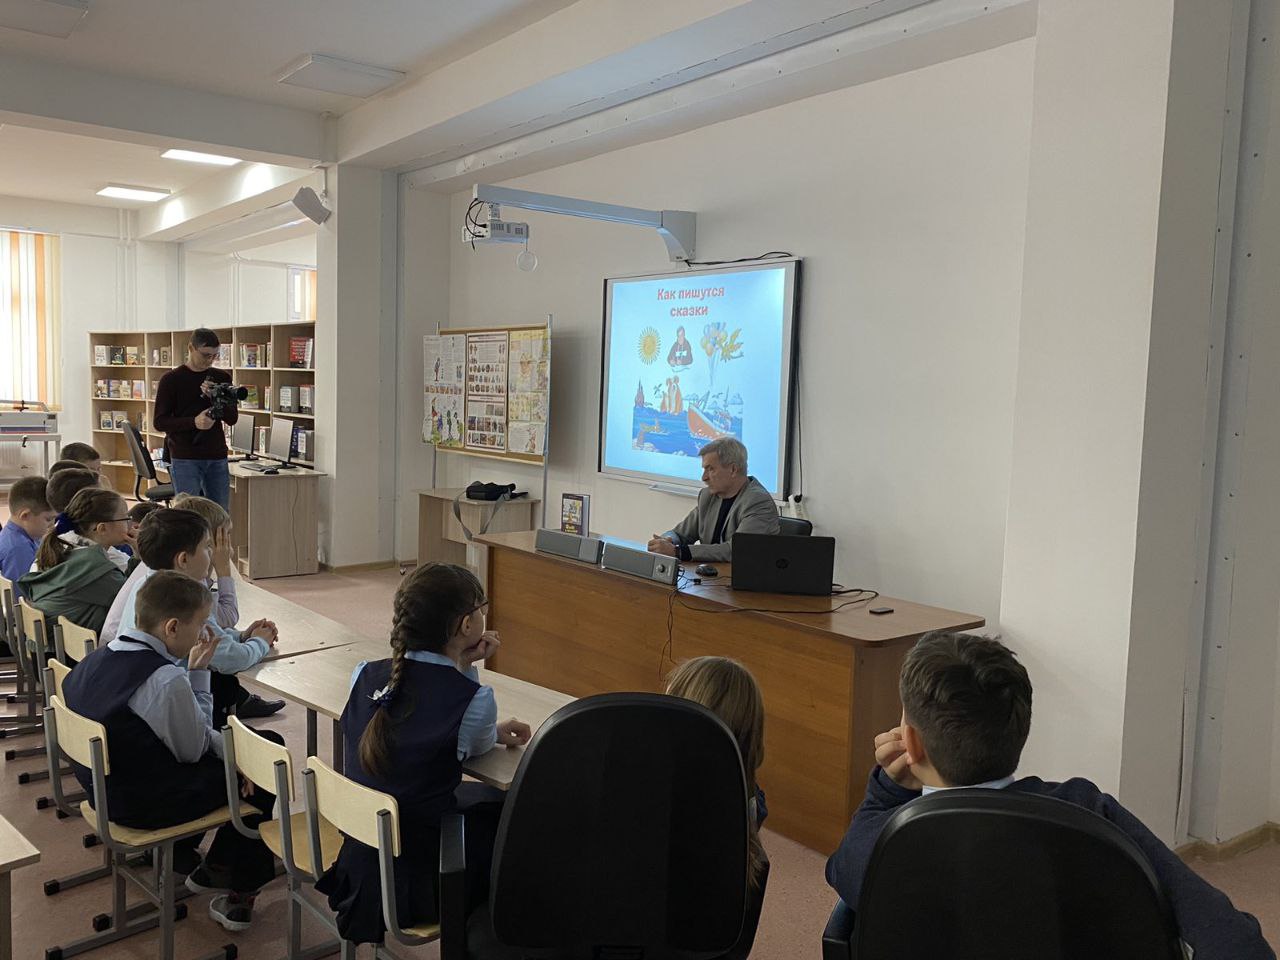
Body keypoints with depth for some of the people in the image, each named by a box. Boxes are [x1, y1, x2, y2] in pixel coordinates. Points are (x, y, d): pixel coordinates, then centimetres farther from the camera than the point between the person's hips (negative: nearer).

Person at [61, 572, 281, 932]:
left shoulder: (94, 660, -1)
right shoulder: (167, 680, -29)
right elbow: (193, 749, -15)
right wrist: (198, 673, -11)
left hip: (103, 792, 9)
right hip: (148, 804, -9)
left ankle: (184, 859, 35)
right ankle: (240, 890, 19)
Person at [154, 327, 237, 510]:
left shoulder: (222, 378, 9)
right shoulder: (171, 380, -1)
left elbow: (233, 418, 5)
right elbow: (159, 422, -4)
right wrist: (193, 422, -20)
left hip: (217, 457, 4)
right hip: (184, 459, -3)